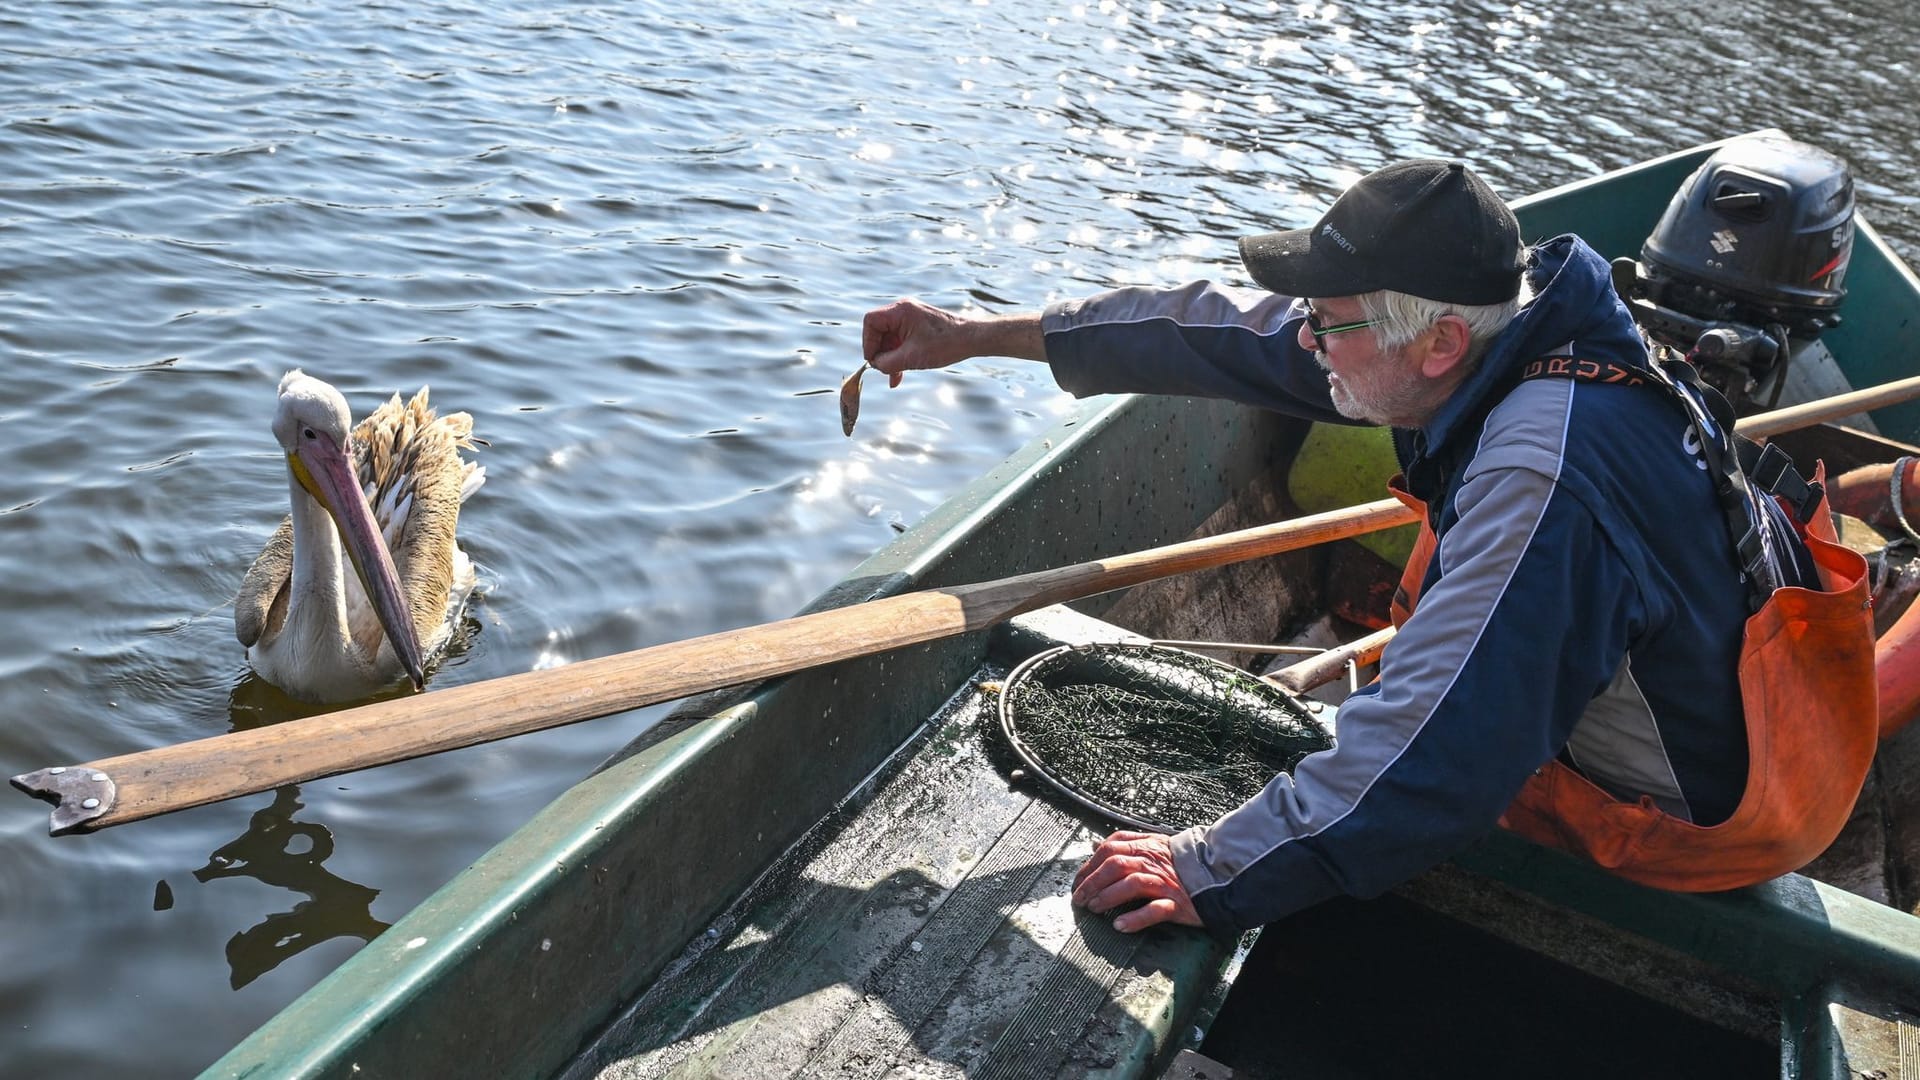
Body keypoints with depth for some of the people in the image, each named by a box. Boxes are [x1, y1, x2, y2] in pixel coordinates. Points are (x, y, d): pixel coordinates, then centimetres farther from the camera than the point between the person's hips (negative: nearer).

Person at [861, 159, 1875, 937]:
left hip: (1708, 814, -7)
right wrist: (983, 334, -7)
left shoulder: (1545, 474, -39)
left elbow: (1432, 754, -39)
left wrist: (1213, 875, -31)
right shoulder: (1505, 324, -13)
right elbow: (1241, 330, -10)